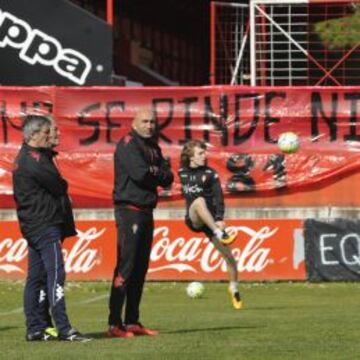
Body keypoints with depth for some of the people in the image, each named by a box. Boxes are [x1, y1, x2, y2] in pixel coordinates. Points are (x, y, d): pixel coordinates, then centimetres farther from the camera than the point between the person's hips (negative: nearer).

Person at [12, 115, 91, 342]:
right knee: (55, 275, -14)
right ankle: (64, 330, -20)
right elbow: (59, 186, -12)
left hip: (34, 226, 11)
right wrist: (61, 186, 7)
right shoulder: (34, 159, -13)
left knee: (36, 278, 10)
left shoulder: (25, 158, 20)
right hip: (45, 225, -11)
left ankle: (35, 329, 12)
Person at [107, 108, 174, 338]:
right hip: (129, 210, -8)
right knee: (125, 267, -12)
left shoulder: (153, 147, 17)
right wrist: (158, 174, -2)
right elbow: (139, 173, -20)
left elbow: (168, 178, 10)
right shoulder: (128, 144, -7)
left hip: (146, 212, 8)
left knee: (140, 267, 9)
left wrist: (153, 173, -9)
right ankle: (115, 324, -14)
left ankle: (132, 322, 14)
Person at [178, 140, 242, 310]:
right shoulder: (183, 173, 8)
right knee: (199, 200, -34)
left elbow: (218, 197, -10)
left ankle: (234, 288, 17)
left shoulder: (210, 174, -1)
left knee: (228, 255, -6)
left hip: (212, 220, 0)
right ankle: (220, 234, -48)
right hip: (193, 219, 0)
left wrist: (219, 219, -23)